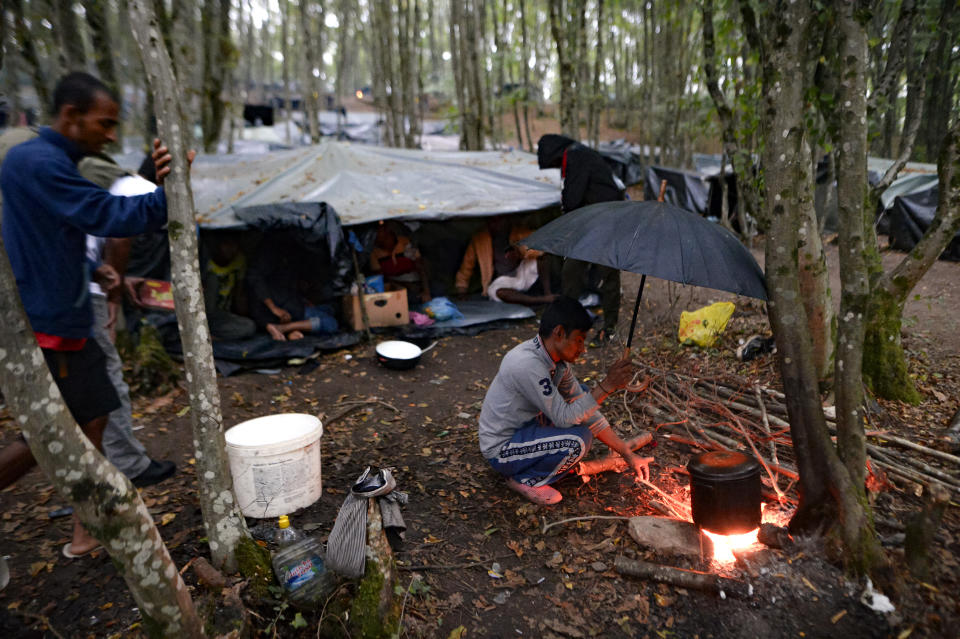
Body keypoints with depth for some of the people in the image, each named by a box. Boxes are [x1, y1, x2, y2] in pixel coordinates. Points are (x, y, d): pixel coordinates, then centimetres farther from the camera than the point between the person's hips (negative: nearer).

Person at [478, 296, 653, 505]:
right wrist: (607, 385, -26)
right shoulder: (527, 364, -31)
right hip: (501, 451, -9)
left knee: (582, 394, 11)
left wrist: (628, 454, 2)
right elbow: (565, 418, -26)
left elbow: (587, 410, 2)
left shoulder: (557, 360, -2)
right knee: (577, 440, -28)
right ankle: (525, 479, -3)